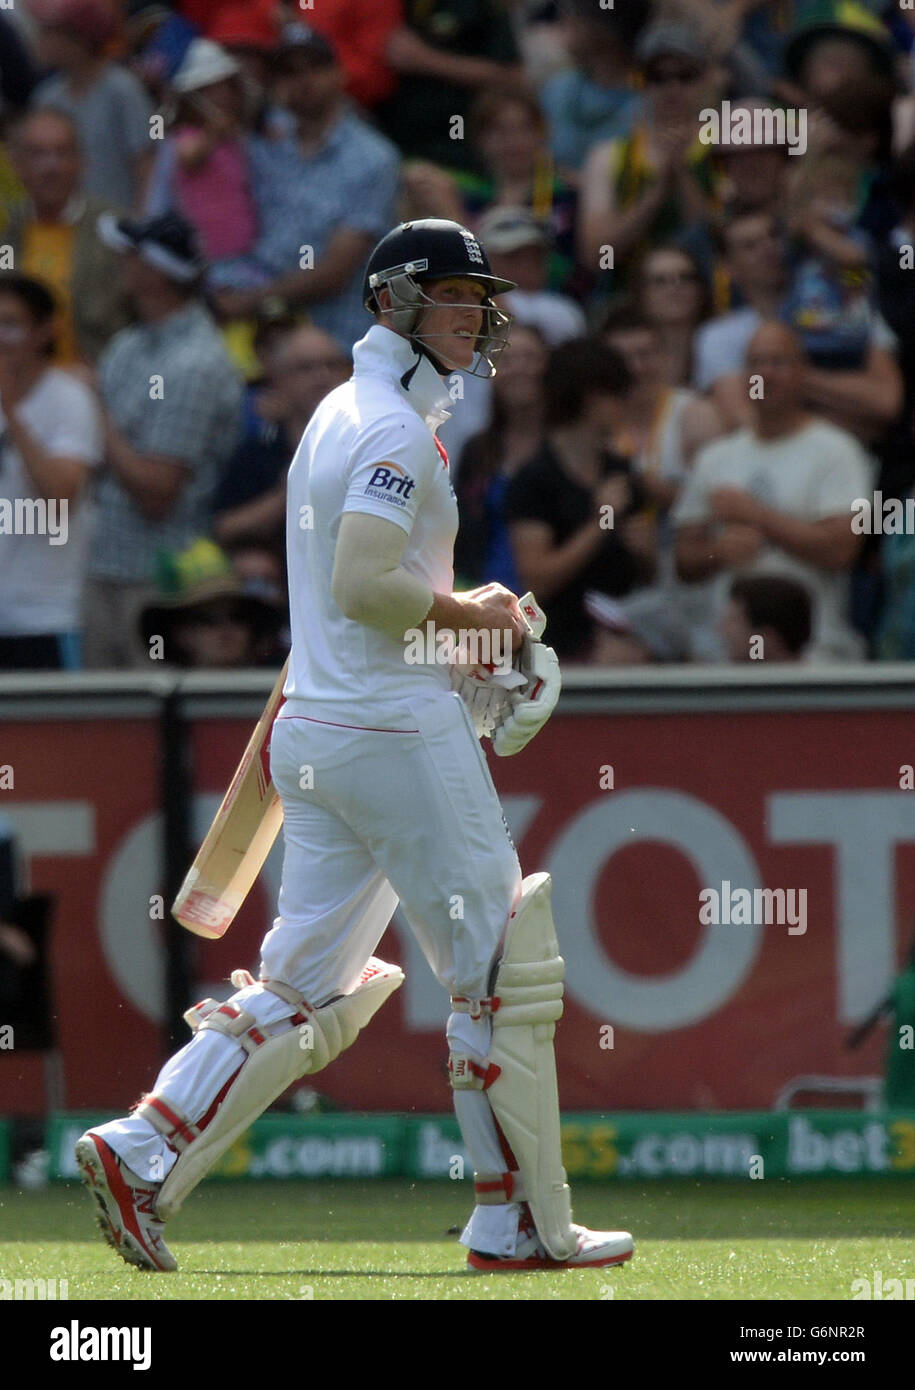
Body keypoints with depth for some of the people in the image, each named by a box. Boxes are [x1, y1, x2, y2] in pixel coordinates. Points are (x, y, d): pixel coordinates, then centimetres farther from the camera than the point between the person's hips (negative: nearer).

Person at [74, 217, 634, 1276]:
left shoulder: (339, 416, 18)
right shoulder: (399, 429, -13)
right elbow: (363, 585, -25)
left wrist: (469, 614, 15)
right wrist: (472, 618, -11)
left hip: (315, 734, 9)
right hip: (401, 732, -9)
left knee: (307, 988, 9)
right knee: (504, 971, -1)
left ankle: (141, 1154, -3)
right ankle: (521, 1224, 3)